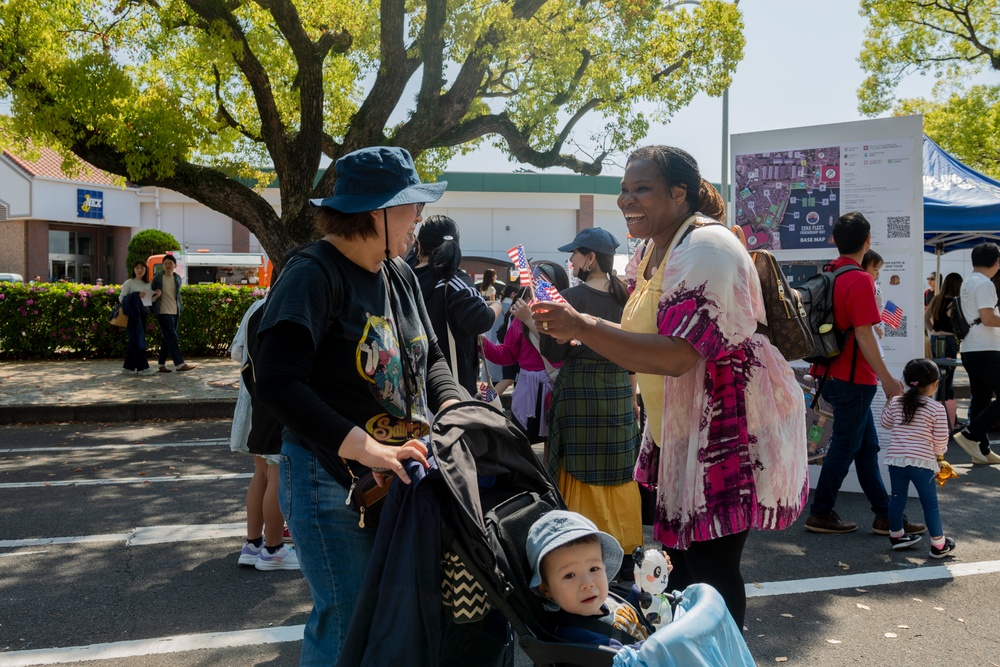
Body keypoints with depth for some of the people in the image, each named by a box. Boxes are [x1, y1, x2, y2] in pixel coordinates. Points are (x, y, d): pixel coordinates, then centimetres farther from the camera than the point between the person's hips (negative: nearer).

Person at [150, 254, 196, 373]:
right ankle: (179, 364, -15)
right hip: (164, 312, -6)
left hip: (175, 312, 6)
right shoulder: (158, 278, -3)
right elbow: (153, 293, 5)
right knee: (172, 338, -12)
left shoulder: (177, 278, 11)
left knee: (168, 339, 8)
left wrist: (180, 308, 15)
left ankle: (162, 365, 15)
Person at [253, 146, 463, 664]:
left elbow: (430, 357, 16)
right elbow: (278, 384, -26)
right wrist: (366, 449, -32)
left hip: (400, 478, 8)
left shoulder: (400, 274, 8)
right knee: (348, 623, 0)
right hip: (332, 481, -7)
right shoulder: (313, 276, -17)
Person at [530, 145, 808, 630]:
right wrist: (574, 332, 3)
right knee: (683, 560, 18)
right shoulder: (654, 250, 9)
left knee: (709, 570, -4)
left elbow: (677, 356, -30)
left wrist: (582, 327, -32)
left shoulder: (707, 251, -20)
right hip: (681, 430, 10)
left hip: (733, 429, -9)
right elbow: (644, 343, 17)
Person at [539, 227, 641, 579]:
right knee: (619, 476, 12)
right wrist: (632, 396, 19)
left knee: (582, 476, 3)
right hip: (619, 391, 6)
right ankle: (626, 553, 21)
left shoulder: (574, 297, -11)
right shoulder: (625, 296, 6)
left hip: (580, 391, -5)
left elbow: (555, 352, -12)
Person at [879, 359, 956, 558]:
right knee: (930, 504, 7)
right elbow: (941, 441, -3)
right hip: (922, 462, -4)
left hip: (895, 459, 4)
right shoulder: (937, 409, -6)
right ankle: (939, 544, 14)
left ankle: (896, 536, 32)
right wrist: (939, 457, 17)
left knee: (897, 499, 17)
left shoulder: (896, 403, 5)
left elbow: (885, 423, 21)